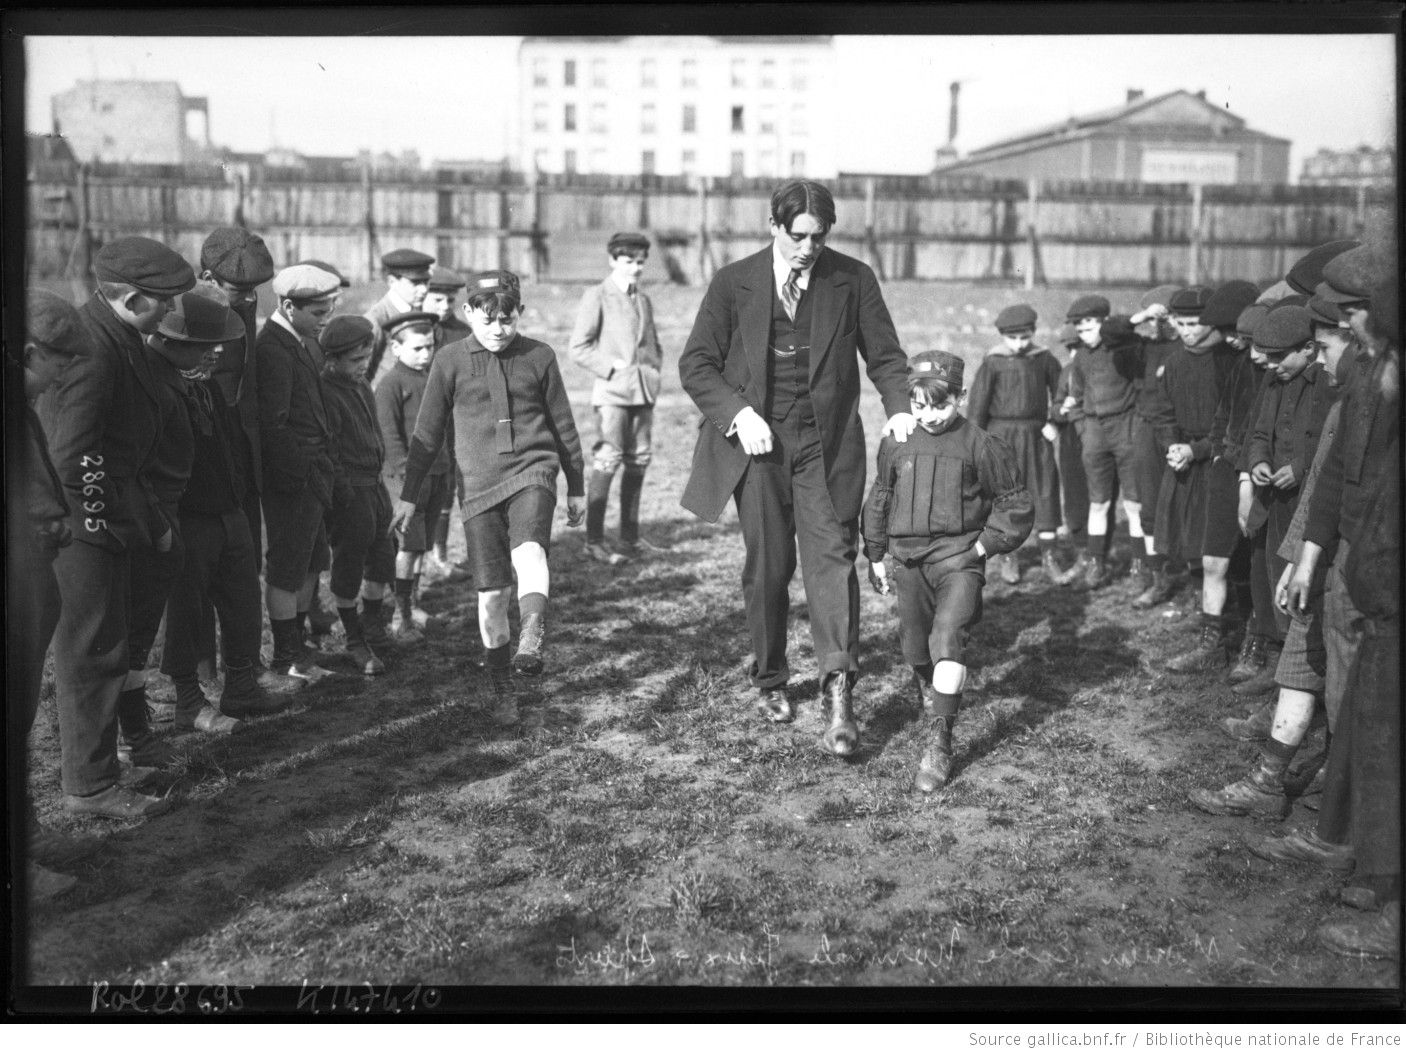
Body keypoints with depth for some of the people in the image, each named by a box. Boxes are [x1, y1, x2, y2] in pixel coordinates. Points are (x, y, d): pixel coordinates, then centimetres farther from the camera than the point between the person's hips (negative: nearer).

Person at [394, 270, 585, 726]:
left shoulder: (539, 356, 3)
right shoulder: (450, 361, 2)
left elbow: (563, 425, 12)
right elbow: (427, 433, 9)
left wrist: (577, 488, 17)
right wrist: (408, 495, 10)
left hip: (532, 470, 0)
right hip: (480, 484, 1)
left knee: (528, 550, -31)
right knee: (491, 592, 1)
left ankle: (531, 645, -39)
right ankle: (501, 689, 14)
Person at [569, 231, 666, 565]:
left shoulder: (644, 300, 17)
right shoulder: (597, 297, -1)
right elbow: (578, 348, -5)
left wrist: (653, 371, 11)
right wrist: (613, 368, -11)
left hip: (644, 391, 6)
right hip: (612, 391, -6)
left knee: (638, 462, 8)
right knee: (607, 462, -10)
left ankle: (630, 536, 17)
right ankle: (594, 540, -5)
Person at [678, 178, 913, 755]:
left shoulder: (853, 279, 3)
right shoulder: (733, 282, 0)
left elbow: (885, 356, 5)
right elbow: (696, 364, 1)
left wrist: (900, 408, -14)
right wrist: (738, 413, -13)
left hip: (828, 443, 0)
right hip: (757, 441, 0)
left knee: (832, 556, -11)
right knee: (768, 566, 7)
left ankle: (839, 693, -15)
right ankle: (770, 681, 25)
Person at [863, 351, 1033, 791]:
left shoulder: (979, 445, -6)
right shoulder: (896, 444, 4)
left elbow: (1015, 502, 2)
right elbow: (880, 498, 16)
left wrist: (987, 544, -6)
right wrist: (876, 557, 17)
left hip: (959, 558, -4)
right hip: (908, 560, 4)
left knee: (946, 638, -19)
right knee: (914, 645, 15)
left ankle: (940, 744, -17)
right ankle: (926, 686, 51)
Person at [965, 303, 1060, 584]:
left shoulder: (1044, 359, 1)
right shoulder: (993, 363, -6)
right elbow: (977, 405, -4)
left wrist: (1055, 423, -4)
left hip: (1036, 434, 2)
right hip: (1002, 434, -2)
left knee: (1045, 493, 3)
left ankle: (1048, 557, 13)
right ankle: (1006, 557, 17)